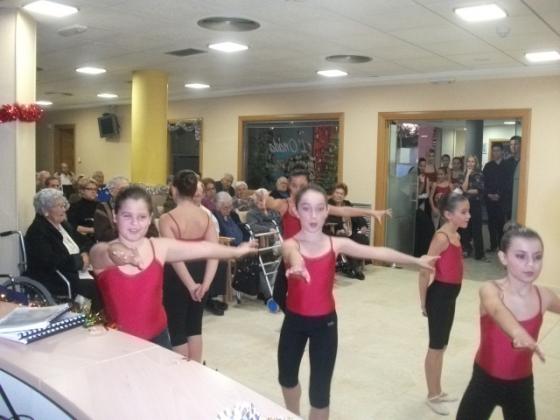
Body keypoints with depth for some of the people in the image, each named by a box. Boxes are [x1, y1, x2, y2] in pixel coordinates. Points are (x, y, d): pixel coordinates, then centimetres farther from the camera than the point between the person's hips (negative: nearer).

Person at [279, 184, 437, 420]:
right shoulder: (290, 245, -15)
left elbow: (376, 252, -10)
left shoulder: (336, 244, -7)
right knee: (287, 378, 22)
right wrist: (296, 267, -62)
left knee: (320, 391, 1)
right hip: (294, 321, 1)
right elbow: (295, 257, -39)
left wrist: (415, 260, -15)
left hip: (325, 322, 0)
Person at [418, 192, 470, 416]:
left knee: (442, 346, 19)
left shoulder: (455, 235, 7)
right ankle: (432, 396, 21)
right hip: (439, 295, -9)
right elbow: (424, 271, -20)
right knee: (435, 348, 5)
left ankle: (437, 391, 34)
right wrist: (423, 303, -12)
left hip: (450, 295, 9)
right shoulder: (442, 237, -21)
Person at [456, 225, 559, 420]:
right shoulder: (491, 290, -20)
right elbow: (497, 309, -45)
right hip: (485, 380, -2)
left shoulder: (544, 296, -9)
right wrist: (518, 333, -64)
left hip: (521, 384, 3)